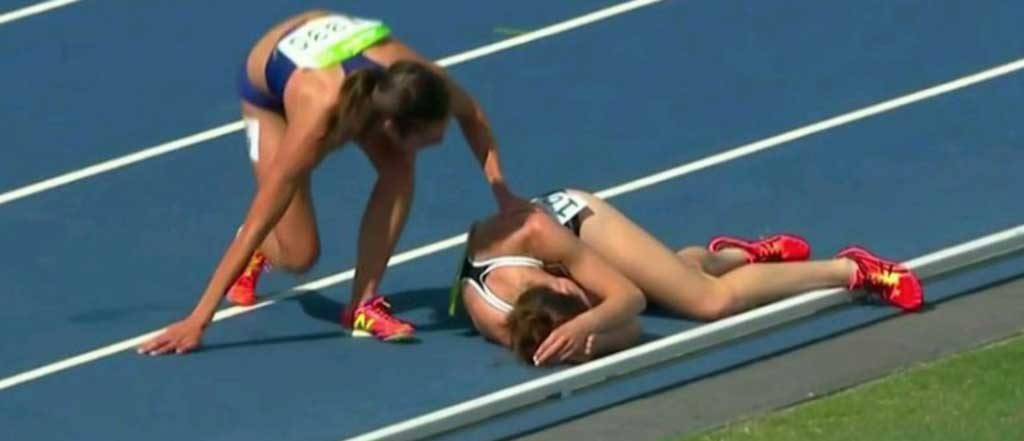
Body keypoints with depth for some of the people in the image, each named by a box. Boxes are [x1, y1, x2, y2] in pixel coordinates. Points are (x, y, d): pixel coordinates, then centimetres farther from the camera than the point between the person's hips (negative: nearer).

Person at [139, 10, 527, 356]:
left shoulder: (415, 81, -36)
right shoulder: (318, 122, -45)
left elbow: (470, 114, -9)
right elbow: (256, 224, -39)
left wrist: (501, 190, -15)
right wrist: (198, 320, -38)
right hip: (267, 82, -4)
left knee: (398, 169, -25)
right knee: (298, 254, -9)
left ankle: (363, 305, -14)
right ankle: (256, 253, 26)